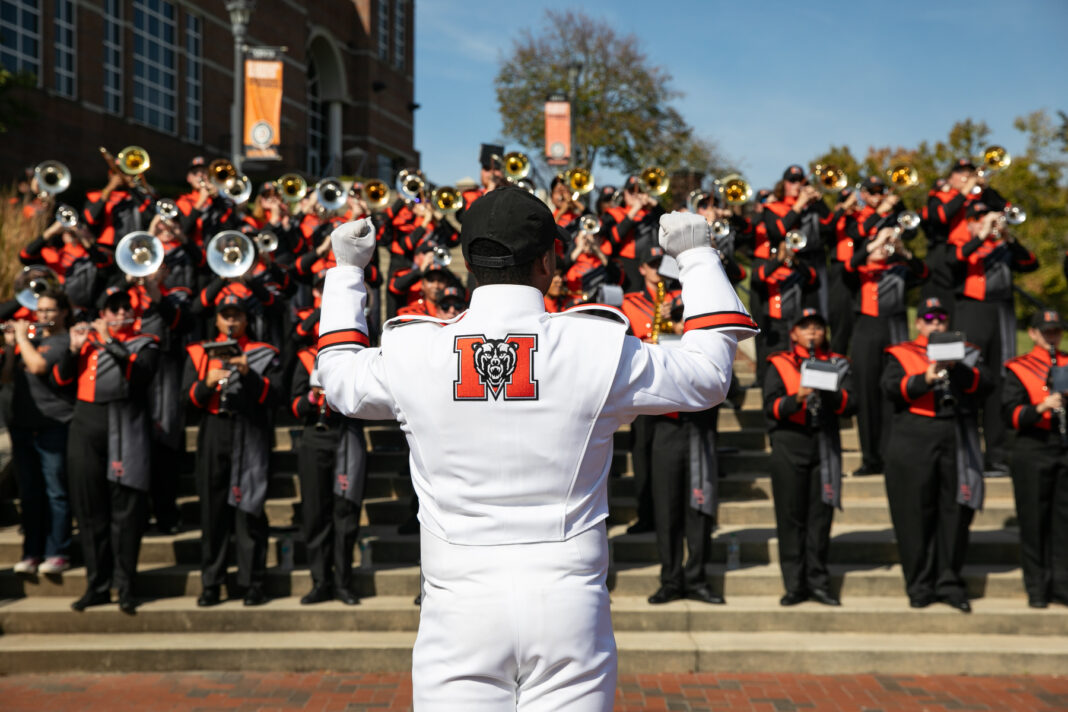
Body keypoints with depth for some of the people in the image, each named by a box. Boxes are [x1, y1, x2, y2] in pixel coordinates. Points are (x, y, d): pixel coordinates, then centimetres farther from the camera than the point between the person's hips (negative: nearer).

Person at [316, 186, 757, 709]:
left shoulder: (412, 353, -1)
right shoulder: (600, 349, -4)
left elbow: (338, 380, 21)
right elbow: (708, 376, 12)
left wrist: (346, 270, 33)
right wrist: (696, 256, 22)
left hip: (459, 608, 1)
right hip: (568, 607, 0)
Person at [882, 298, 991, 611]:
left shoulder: (966, 353, 16)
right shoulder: (901, 355, 10)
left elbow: (984, 382, -1)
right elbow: (891, 388, -7)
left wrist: (956, 369, -18)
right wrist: (925, 379, -22)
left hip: (956, 444, 2)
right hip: (913, 446, -2)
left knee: (955, 514, 2)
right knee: (916, 516, -1)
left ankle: (949, 582, 12)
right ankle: (920, 585, 8)